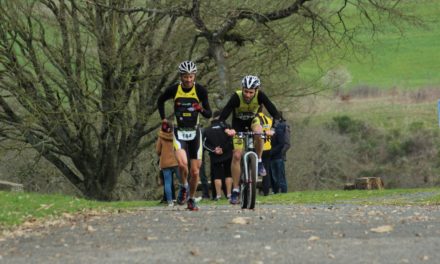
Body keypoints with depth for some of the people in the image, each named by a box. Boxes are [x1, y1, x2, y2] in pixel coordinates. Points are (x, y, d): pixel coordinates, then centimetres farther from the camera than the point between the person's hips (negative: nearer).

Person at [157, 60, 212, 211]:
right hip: (179, 132, -1)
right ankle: (184, 186, 4)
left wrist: (201, 109, -28)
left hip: (195, 132, 1)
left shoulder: (200, 90, -8)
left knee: (195, 171, 3)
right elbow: (160, 101, 13)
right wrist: (163, 118, 5)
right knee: (182, 164, -25)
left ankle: (191, 200, 23)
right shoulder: (173, 90, -8)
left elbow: (209, 114, -7)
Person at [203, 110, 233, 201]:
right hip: (227, 154, -1)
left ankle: (218, 194, -2)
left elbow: (205, 144, -2)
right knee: (228, 174, 6)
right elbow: (230, 139, -11)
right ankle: (229, 194, 4)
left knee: (217, 175, 4)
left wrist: (213, 150, -7)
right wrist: (223, 149, -9)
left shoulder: (207, 130, 5)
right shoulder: (225, 126, -1)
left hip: (215, 156, 1)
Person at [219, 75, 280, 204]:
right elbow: (223, 115, -37)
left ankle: (259, 161, -10)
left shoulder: (260, 96, -28)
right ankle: (235, 190, -2)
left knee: (258, 134, -35)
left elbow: (274, 112, -31)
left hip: (252, 121, 1)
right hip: (238, 125, -1)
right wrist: (226, 129, -55)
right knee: (237, 155, -10)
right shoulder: (236, 97, -32)